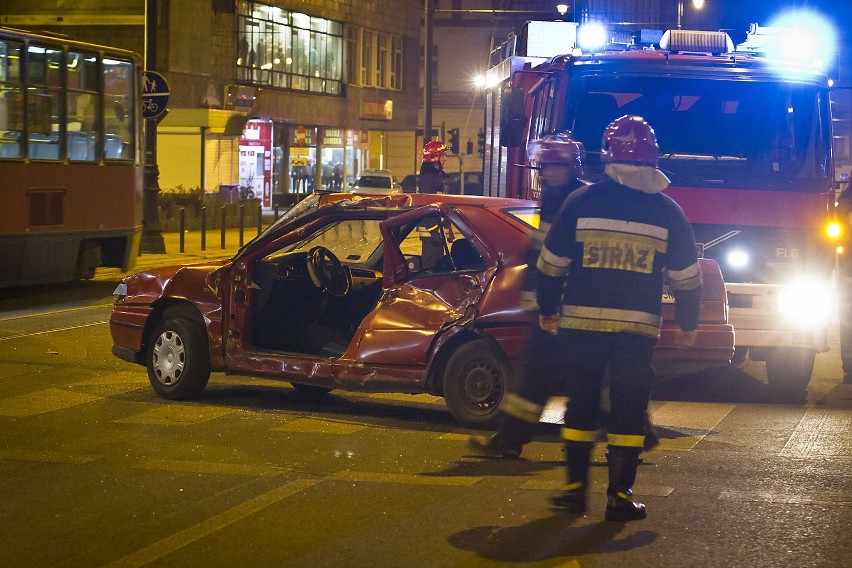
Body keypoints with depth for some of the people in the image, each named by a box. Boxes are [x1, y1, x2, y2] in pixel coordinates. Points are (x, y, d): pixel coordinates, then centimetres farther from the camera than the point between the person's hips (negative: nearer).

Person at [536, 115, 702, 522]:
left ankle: (576, 485, 14)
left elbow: (551, 264, 3)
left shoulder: (580, 202, -1)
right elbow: (687, 277, 7)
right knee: (628, 409, 6)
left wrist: (547, 311, 16)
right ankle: (620, 496, 5)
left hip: (581, 321, 0)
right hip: (638, 327, 0)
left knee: (581, 403, 12)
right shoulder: (667, 212, 2)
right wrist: (688, 326, 19)